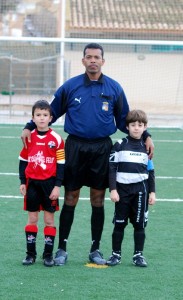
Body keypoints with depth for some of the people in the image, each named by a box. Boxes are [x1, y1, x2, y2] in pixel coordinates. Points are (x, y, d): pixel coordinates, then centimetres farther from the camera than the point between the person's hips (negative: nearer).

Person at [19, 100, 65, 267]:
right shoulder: (29, 138, 4)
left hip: (49, 184, -2)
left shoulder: (56, 139, -5)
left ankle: (48, 254, 10)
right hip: (32, 183, 2)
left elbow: (61, 164, -4)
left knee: (49, 219, 3)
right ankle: (31, 253, 12)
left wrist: (57, 186, -8)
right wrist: (22, 182, 4)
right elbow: (23, 161, 10)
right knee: (32, 218, 6)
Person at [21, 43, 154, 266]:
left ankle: (95, 250, 14)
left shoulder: (114, 88, 4)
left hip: (101, 149, 1)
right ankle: (62, 249, 8)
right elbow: (51, 112, 8)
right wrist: (30, 127, -1)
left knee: (98, 200, 5)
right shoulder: (70, 86, 1)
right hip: (76, 146, -1)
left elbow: (124, 120, 12)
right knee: (70, 199, 1)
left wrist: (145, 136, 4)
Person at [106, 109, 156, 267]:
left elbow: (150, 171, 12)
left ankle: (138, 254, 8)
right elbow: (112, 168, -2)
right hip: (122, 189, -2)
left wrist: (152, 192, 7)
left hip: (140, 190, 2)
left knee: (140, 224, 2)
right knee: (119, 223, 3)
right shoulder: (119, 146, -1)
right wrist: (113, 189, -9)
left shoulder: (146, 147, 7)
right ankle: (116, 254, 10)